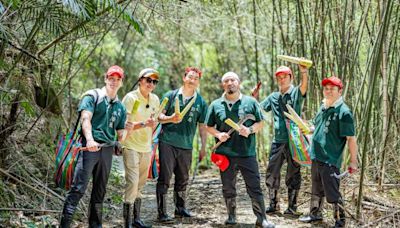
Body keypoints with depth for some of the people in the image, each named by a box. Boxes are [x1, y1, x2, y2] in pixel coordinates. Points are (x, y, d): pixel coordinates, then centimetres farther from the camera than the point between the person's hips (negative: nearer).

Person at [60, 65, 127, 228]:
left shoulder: (120, 107, 20)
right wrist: (89, 139, -27)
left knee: (100, 191, 12)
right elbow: (85, 118, -12)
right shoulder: (93, 96, 2)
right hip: (90, 147, -6)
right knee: (78, 188, -12)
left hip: (107, 149, 6)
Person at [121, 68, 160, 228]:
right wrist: (143, 124, -31)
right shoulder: (130, 98, -12)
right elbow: (125, 125, -18)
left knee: (140, 185, 13)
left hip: (146, 148, 7)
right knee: (132, 183, -13)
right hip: (131, 147, -6)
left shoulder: (155, 99, 6)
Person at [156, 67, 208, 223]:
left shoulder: (201, 102, 9)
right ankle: (162, 213, -3)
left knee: (183, 180, 13)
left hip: (186, 146, 3)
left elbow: (202, 126, 13)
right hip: (167, 142, -3)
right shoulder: (171, 95, 3)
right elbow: (159, 116, 1)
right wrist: (170, 118, -19)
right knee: (164, 178, -6)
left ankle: (180, 208, 27)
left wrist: (203, 147, 10)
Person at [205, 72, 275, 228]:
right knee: (228, 189, 11)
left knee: (255, 187, -2)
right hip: (225, 154, 2)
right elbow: (209, 127, 12)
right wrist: (218, 134, -7)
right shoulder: (216, 105, 8)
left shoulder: (250, 102, 4)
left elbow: (260, 123, 7)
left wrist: (250, 130, -12)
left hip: (247, 152, -1)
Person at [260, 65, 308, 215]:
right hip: (278, 141, 5)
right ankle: (273, 204, 18)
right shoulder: (273, 97, 14)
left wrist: (304, 72, -44)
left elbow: (304, 85, -23)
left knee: (293, 174, 3)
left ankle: (292, 206, 11)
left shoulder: (296, 93, -1)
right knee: (272, 173, 6)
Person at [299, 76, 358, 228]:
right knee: (317, 190, 21)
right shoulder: (323, 108, 10)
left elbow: (351, 138, -14)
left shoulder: (344, 112, -14)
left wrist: (353, 161, -14)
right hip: (316, 157, 8)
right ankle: (315, 214, 37)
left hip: (330, 160, -8)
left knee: (332, 193, -3)